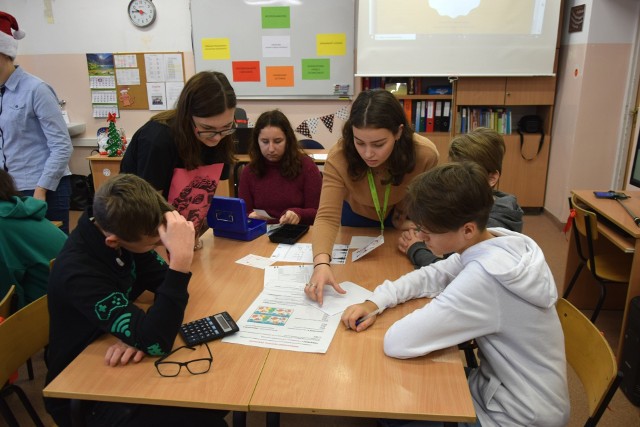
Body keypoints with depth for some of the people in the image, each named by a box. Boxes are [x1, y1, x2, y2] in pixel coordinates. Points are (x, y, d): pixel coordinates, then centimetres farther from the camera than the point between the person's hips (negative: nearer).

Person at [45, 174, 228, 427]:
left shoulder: (123, 230, -11)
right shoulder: (79, 273, -32)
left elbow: (167, 284, -5)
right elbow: (156, 342, -36)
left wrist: (140, 332, -25)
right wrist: (181, 259, -42)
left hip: (118, 366, 6)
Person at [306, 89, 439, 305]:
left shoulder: (425, 154, -36)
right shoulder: (339, 157, -39)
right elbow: (327, 216, -45)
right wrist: (321, 263, -59)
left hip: (402, 221, 1)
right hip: (357, 217, 0)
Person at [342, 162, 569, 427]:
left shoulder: (483, 277, -36)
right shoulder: (500, 241, -9)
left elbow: (396, 343, -35)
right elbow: (433, 276, 4)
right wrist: (375, 302, -10)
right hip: (503, 382, 7)